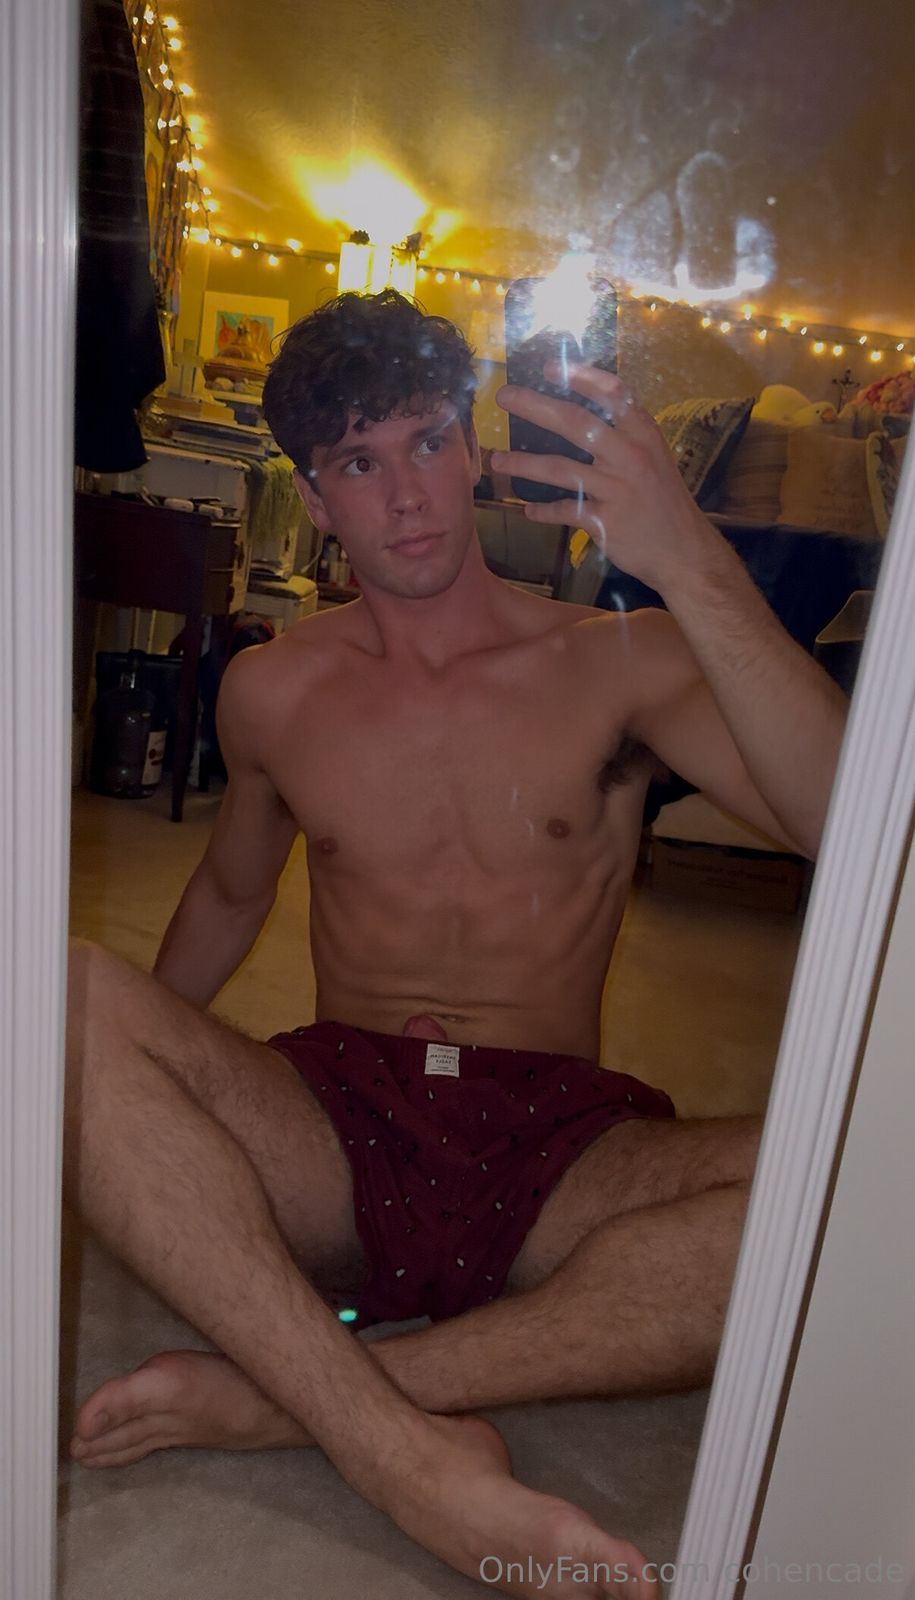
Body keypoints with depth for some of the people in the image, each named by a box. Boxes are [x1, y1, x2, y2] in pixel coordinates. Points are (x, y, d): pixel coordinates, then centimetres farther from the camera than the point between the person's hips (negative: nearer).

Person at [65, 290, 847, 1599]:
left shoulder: (617, 665, 1)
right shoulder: (273, 690, 9)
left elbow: (853, 833, -14)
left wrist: (692, 565, -23)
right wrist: (124, 1080, 22)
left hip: (557, 1162, 0)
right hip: (326, 1137, 1)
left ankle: (283, 1395, -25)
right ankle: (408, 1455, -28)